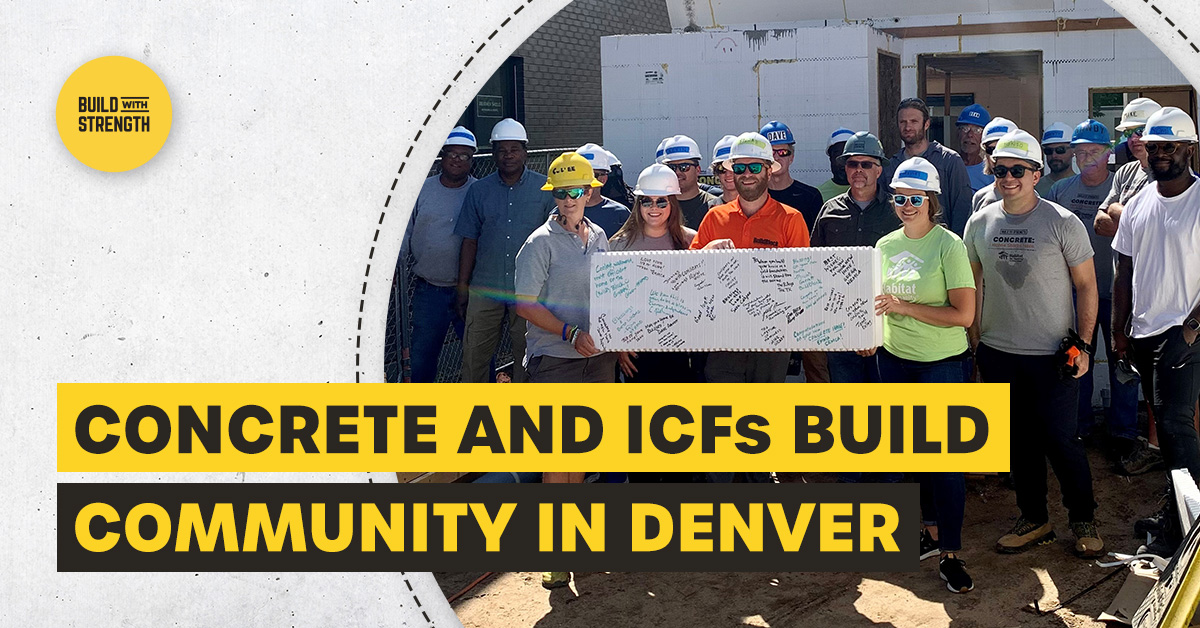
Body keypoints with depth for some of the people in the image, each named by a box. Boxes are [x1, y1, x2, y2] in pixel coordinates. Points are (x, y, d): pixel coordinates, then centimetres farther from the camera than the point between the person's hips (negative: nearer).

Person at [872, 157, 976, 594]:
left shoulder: (948, 245, -12)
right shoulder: (886, 245, 6)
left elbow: (963, 314, -18)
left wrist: (903, 306, -21)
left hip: (942, 363, -6)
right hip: (895, 360, 6)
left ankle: (949, 554, 2)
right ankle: (931, 530, 29)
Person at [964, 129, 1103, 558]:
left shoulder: (1062, 223, -6)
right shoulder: (979, 224, 4)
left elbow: (1086, 285, -2)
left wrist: (1083, 344, -7)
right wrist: (975, 342, 10)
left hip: (1052, 356, -4)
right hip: (998, 354, 4)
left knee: (1060, 440, -1)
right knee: (1019, 441, 11)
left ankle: (1084, 520, 18)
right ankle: (1035, 521, 25)